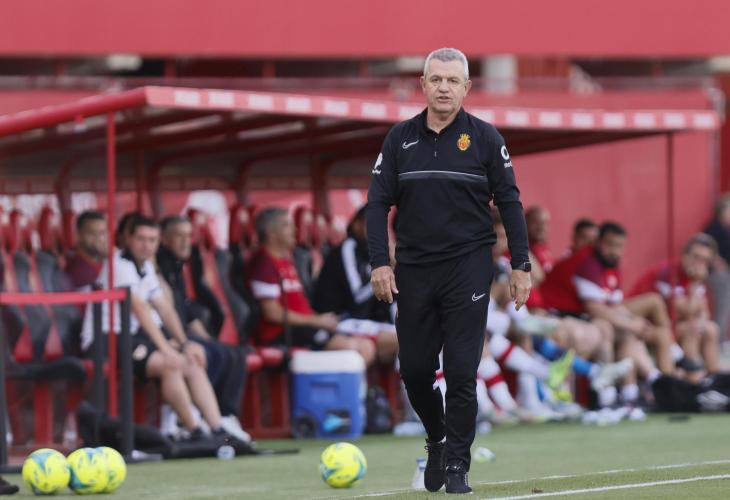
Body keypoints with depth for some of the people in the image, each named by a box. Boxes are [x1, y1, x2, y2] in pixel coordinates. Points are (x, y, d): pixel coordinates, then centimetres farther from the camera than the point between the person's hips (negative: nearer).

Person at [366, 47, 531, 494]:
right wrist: (380, 262, -5)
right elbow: (379, 202, 5)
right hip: (414, 269, 3)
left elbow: (509, 202, 2)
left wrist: (521, 265, -3)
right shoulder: (400, 138, 5)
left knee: (461, 371, -6)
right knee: (415, 369, 5)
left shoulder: (485, 138, 0)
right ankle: (437, 440, 31)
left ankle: (458, 465, 3)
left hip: (468, 268, -2)